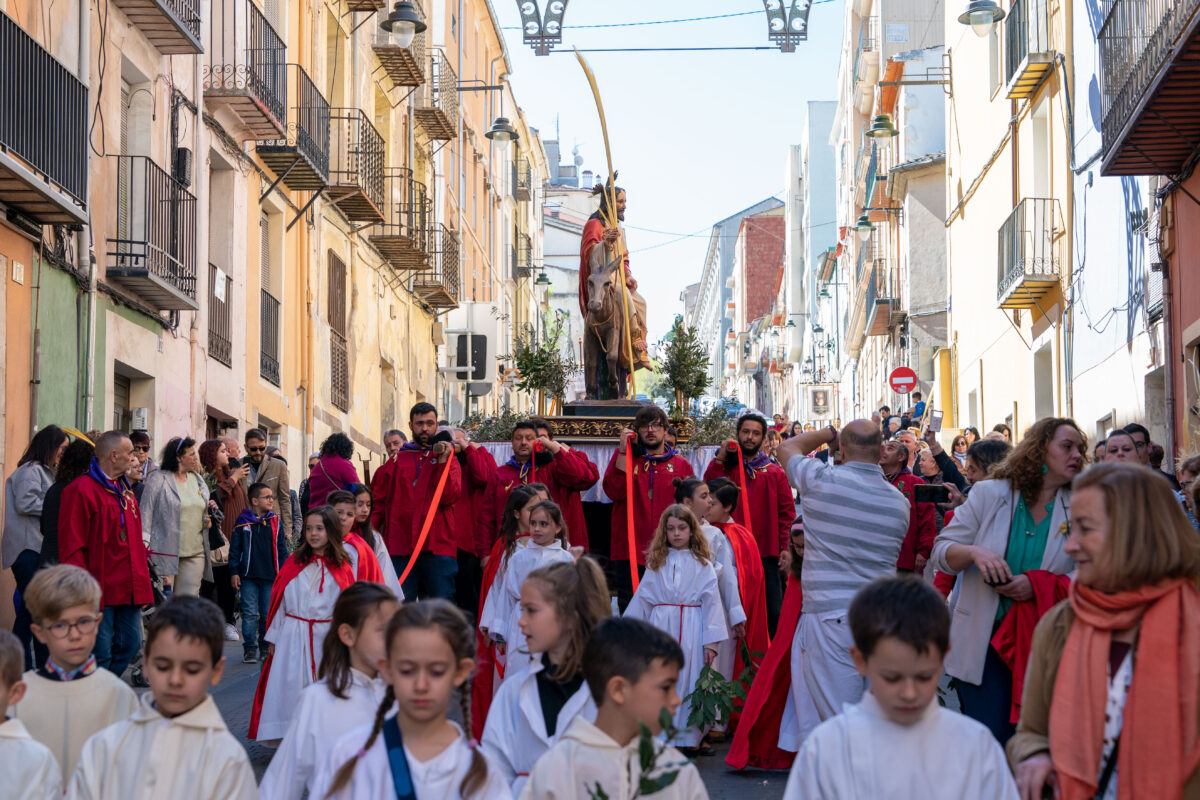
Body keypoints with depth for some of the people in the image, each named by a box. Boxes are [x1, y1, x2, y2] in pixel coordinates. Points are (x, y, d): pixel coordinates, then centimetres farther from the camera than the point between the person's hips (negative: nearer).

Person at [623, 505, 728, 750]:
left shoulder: (702, 565, 4)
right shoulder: (656, 563, 10)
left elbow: (712, 602, 1)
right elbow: (642, 599, 14)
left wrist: (711, 641, -5)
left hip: (691, 630, -2)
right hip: (661, 628, 2)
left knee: (689, 682, -1)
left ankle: (687, 738, 5)